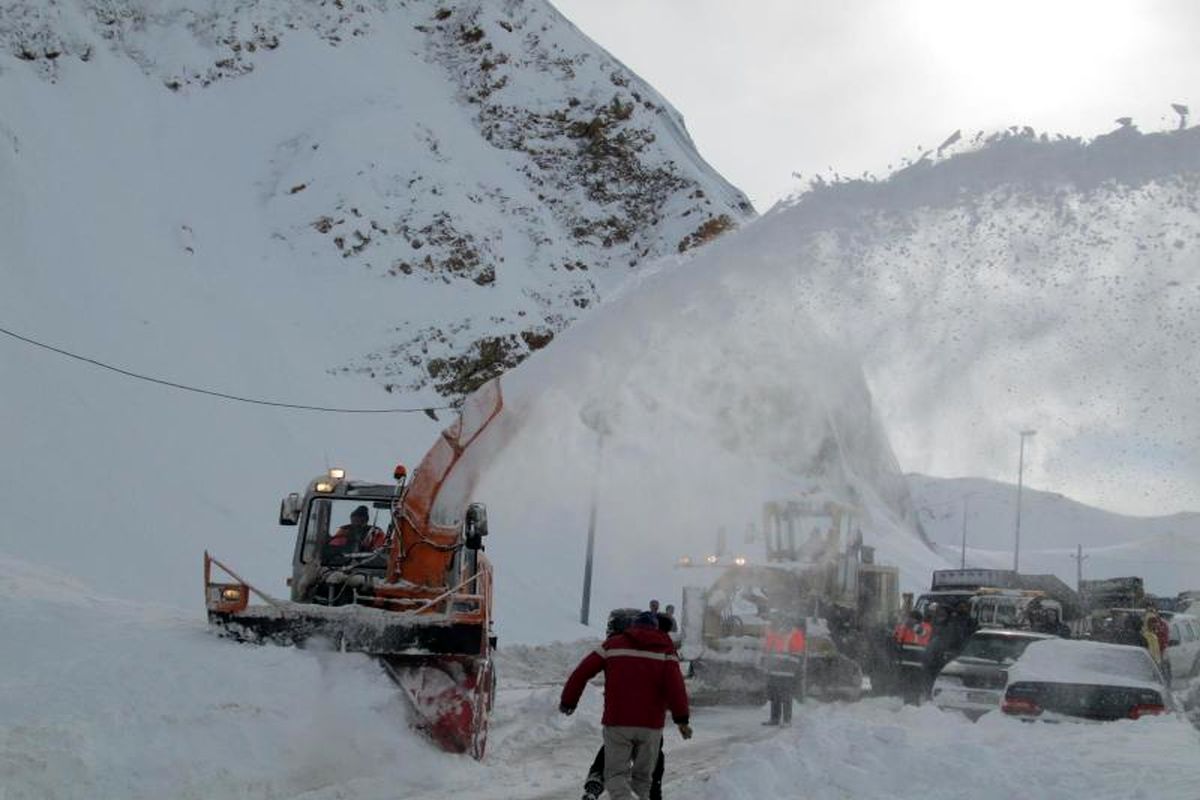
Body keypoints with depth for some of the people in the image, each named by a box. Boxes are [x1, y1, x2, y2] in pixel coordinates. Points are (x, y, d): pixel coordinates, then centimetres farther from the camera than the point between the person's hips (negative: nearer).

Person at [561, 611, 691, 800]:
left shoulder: (613, 644, 10)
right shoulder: (665, 648, 9)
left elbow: (582, 672, 8)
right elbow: (675, 684, -7)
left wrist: (568, 701, 19)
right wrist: (681, 719, -8)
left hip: (618, 722, -1)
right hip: (651, 725, 1)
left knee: (615, 774, 3)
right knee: (642, 776, 17)